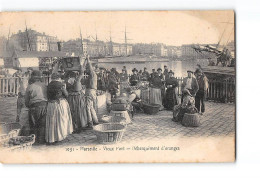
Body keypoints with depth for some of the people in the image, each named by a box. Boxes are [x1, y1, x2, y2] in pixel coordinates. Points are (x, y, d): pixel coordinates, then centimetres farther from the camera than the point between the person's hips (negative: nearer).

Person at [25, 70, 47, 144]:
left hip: (34, 107, -3)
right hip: (44, 106, 3)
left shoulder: (30, 87, -4)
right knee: (42, 125, 11)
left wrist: (28, 106, 19)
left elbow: (26, 100, 2)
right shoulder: (44, 86, 4)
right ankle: (41, 140, 14)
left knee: (33, 125, 10)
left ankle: (34, 140, 15)